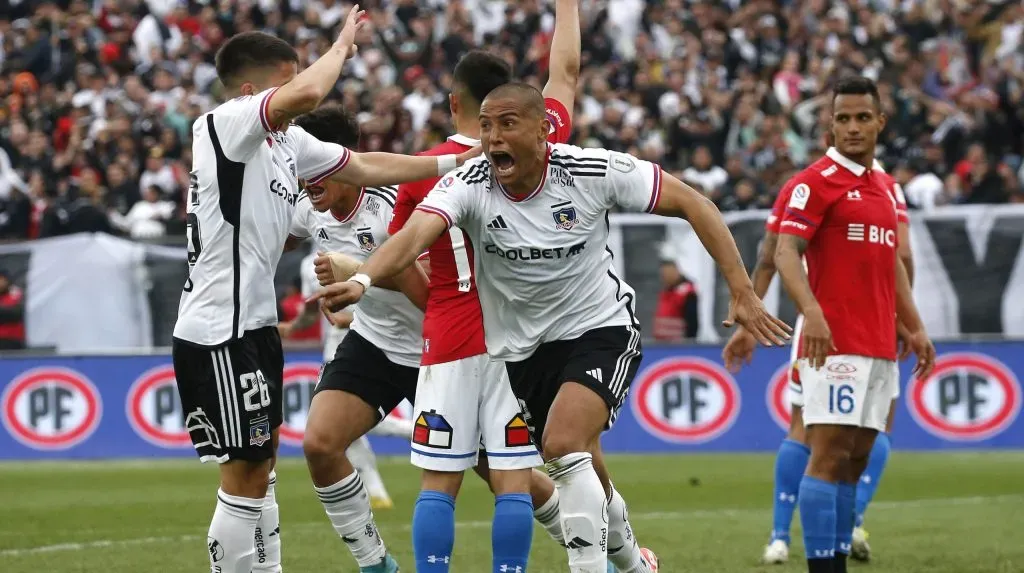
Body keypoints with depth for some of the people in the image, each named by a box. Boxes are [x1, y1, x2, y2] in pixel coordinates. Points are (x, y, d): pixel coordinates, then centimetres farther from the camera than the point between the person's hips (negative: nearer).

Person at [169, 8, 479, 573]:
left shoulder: (287, 141, 12)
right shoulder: (225, 124, -15)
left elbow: (363, 167, 24)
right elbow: (307, 94, -32)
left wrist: (452, 163, 22)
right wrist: (342, 45, -14)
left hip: (256, 325, 10)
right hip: (216, 333, -10)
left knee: (260, 470, 16)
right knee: (244, 475, -8)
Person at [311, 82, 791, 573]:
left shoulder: (592, 171, -19)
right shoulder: (468, 184, -18)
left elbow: (693, 204, -10)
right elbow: (414, 235, -36)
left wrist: (742, 292, -13)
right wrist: (361, 279, -56)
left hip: (600, 329, -3)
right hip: (520, 345, 3)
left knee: (563, 446, -26)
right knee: (582, 467, 16)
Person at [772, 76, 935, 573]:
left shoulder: (883, 188, 18)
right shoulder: (817, 182, -6)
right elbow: (786, 253, -16)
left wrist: (914, 327, 21)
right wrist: (812, 312, -30)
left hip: (879, 346, 8)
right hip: (835, 343, -8)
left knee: (855, 460, 7)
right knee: (828, 455, -11)